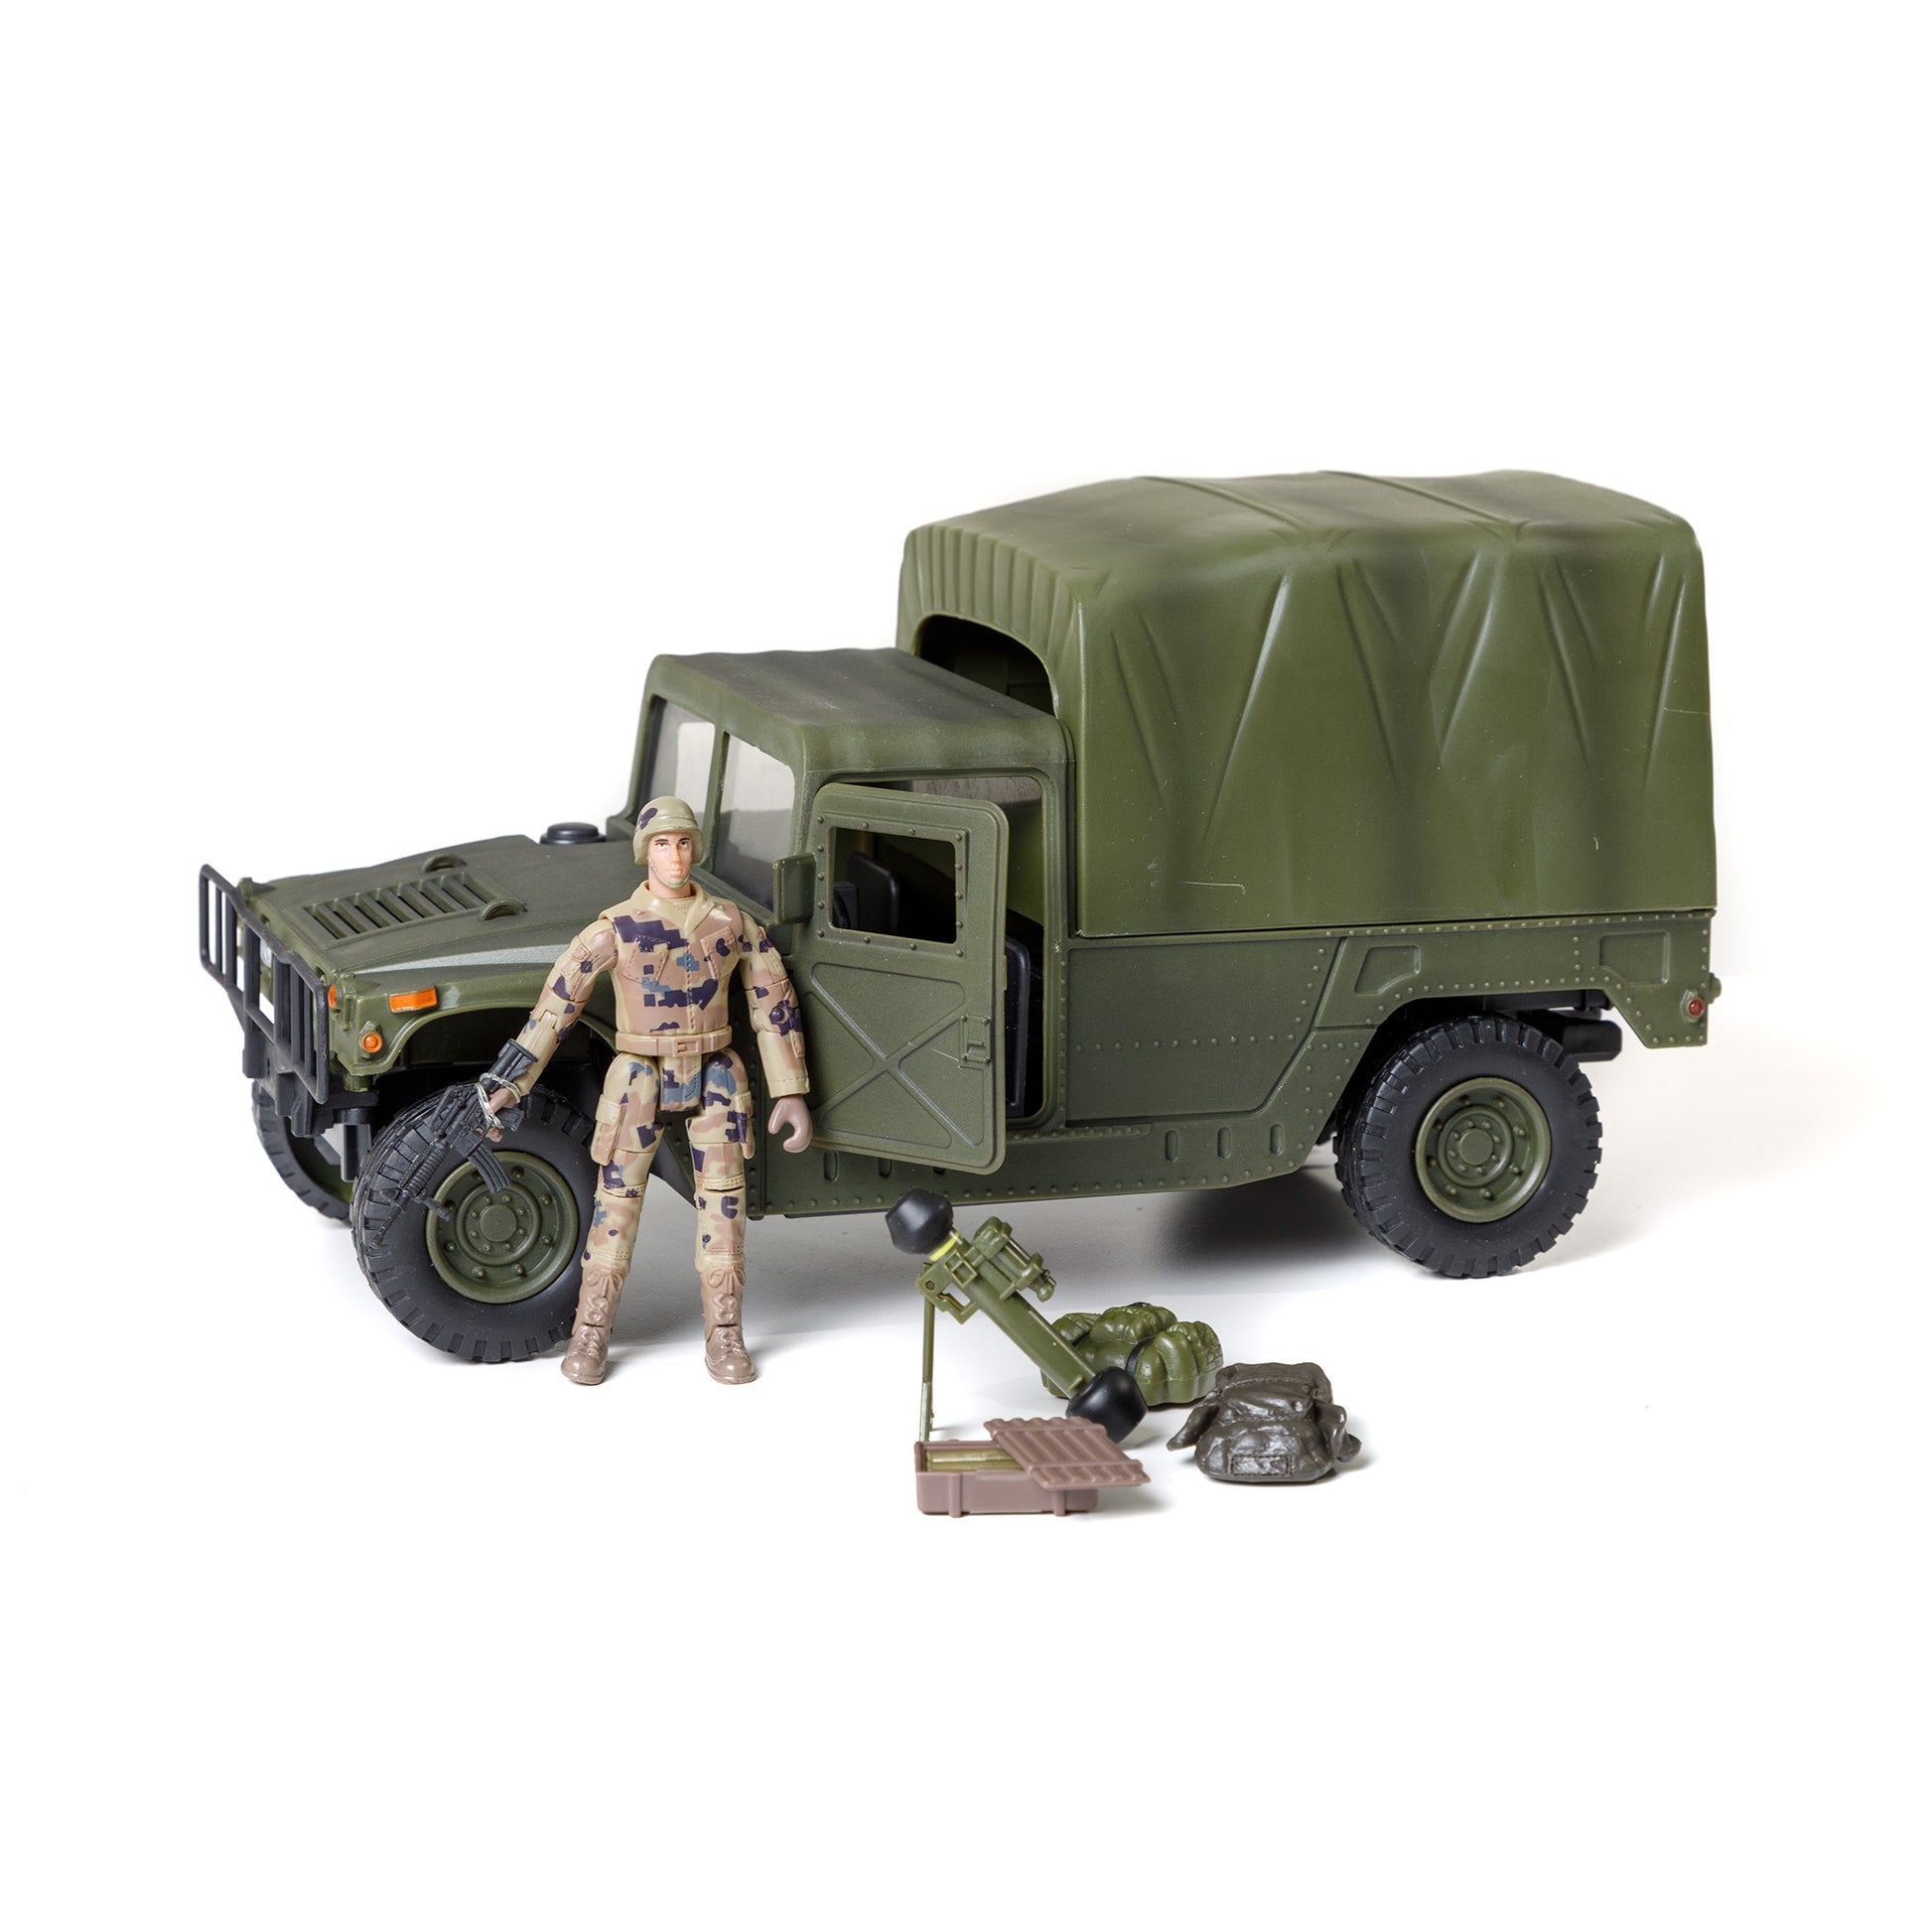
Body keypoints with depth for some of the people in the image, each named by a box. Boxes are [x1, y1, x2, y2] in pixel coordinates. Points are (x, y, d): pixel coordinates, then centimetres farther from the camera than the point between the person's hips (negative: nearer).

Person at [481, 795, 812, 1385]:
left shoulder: (732, 924, -2)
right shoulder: (613, 930, -7)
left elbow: (774, 1005, 4)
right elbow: (555, 1005, -4)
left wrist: (790, 1093, 1)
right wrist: (506, 1084, -6)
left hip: (713, 1079, 2)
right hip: (638, 1080, -2)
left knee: (723, 1204, 1)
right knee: (616, 1203, 0)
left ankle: (725, 1337, 13)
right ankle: (590, 1336, 11)